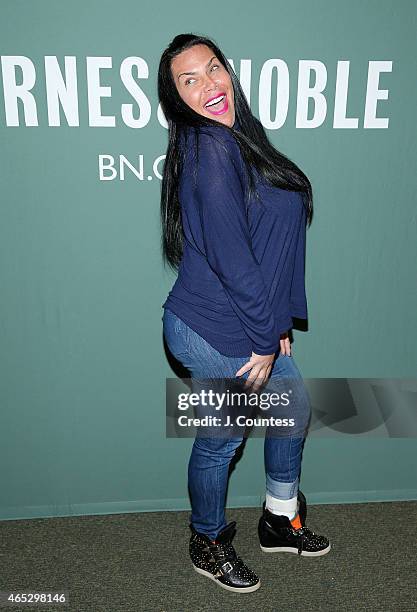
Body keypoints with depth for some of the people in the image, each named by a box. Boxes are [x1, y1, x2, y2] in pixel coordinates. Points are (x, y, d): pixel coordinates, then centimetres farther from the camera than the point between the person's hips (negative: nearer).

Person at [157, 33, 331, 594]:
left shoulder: (235, 139, 11)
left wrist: (274, 324, 9)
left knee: (294, 409, 21)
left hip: (253, 322, 10)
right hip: (215, 332, -10)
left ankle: (281, 523, 43)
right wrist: (267, 337, -13)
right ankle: (208, 545, 37)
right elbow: (230, 259, -23)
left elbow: (263, 242, 11)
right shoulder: (210, 149, -19)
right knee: (222, 438, 9)